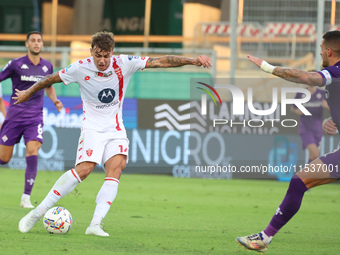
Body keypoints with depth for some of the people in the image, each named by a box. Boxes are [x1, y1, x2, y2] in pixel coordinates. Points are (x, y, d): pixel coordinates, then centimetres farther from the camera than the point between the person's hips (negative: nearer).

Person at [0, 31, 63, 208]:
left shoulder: (47, 67, 8)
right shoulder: (16, 64, -4)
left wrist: (55, 100, 7)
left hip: (35, 118, 2)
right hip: (14, 117, -2)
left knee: (32, 153, -18)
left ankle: (26, 198, -14)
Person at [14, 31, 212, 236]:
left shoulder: (124, 64, -8)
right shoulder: (80, 68, -10)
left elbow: (160, 62, -10)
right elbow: (51, 79, 6)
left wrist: (192, 61, -18)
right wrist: (28, 93, 18)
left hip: (115, 129, 3)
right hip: (92, 128, -3)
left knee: (116, 167, -22)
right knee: (85, 168, -25)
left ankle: (95, 225, -29)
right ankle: (38, 212, -19)